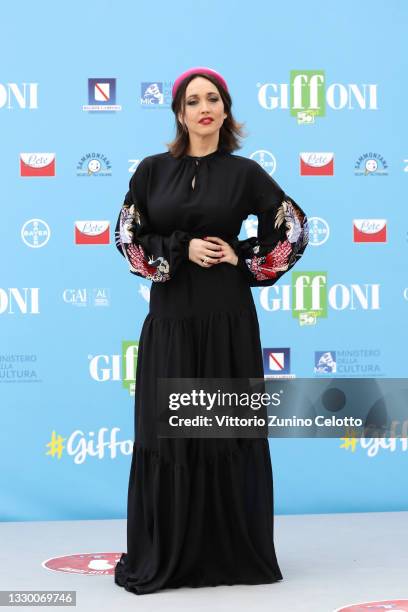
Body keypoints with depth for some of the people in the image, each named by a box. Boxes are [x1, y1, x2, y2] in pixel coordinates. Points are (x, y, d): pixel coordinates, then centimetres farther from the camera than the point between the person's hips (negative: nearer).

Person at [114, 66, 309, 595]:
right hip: (170, 317, 1)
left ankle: (234, 552, 13)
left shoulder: (245, 172, 3)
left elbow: (296, 229, 7)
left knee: (229, 431, 2)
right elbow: (126, 235, 3)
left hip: (227, 318, -1)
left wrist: (244, 259, -2)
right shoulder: (153, 170, 6)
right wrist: (181, 250, -9)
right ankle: (162, 557, 11)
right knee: (167, 432, 2)